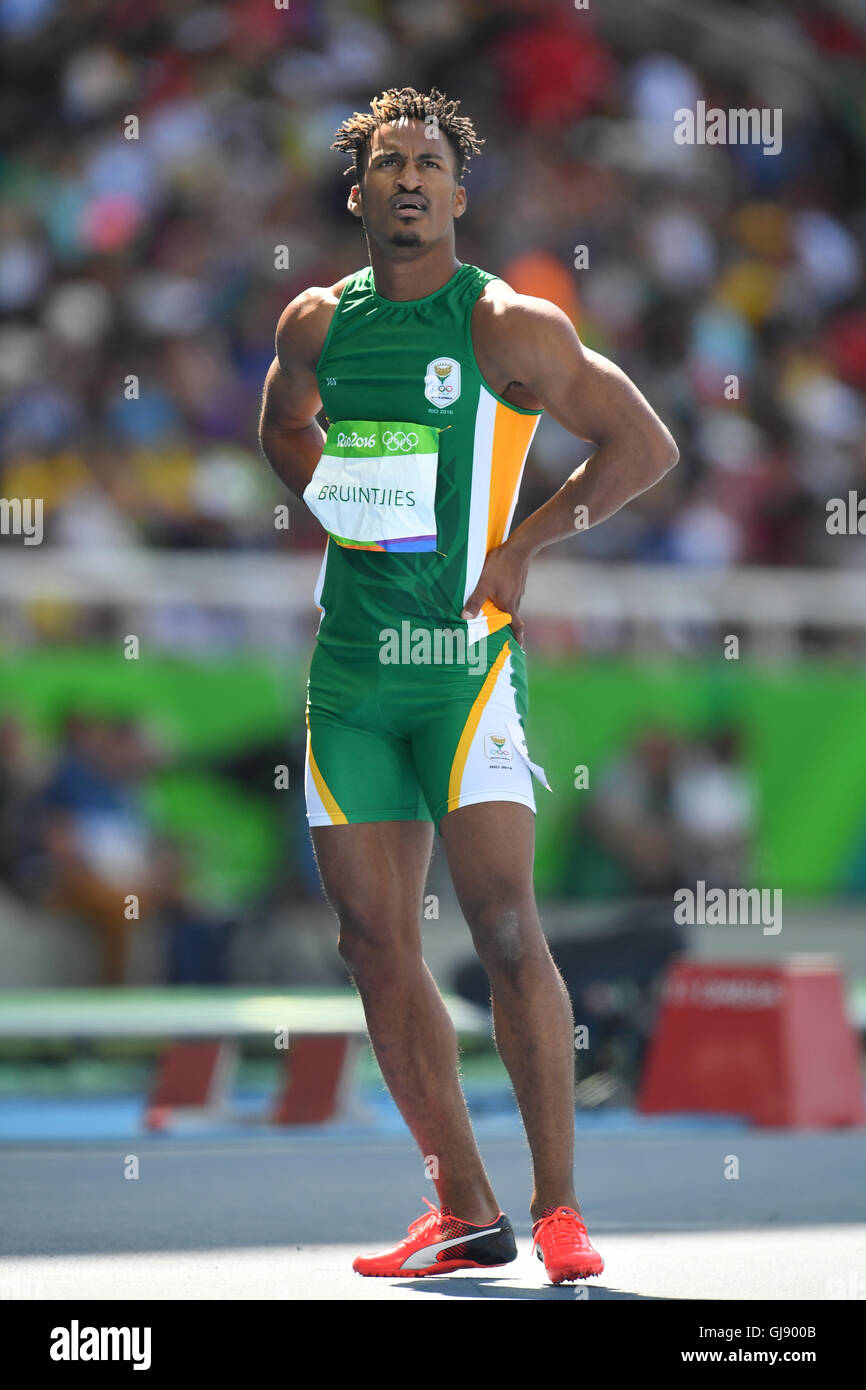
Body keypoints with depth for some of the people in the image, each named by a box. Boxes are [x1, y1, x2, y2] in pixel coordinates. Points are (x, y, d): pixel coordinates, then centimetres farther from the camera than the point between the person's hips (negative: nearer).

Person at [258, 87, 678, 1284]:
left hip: (465, 657, -5)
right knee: (376, 945, 4)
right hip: (349, 664, 5)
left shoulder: (509, 327, -5)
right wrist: (330, 500, 11)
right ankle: (463, 1211, 11)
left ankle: (559, 1208, -7)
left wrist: (524, 546, -7)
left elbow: (647, 444, -2)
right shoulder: (317, 321, 9)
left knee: (505, 925, -13)